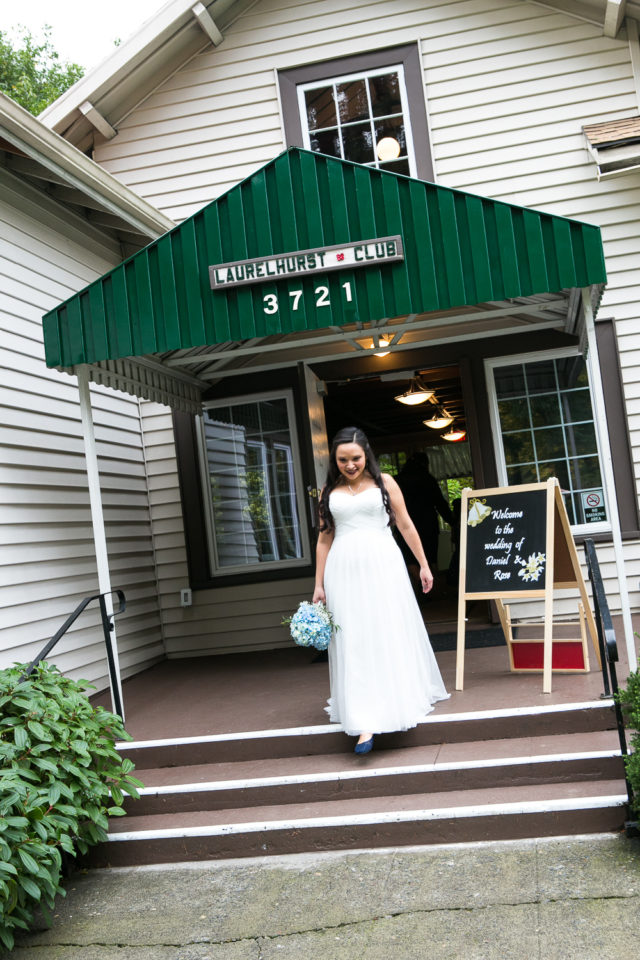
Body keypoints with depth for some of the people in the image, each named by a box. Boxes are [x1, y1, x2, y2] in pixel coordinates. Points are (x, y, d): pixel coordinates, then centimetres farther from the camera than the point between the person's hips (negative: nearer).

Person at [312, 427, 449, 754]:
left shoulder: (383, 482, 6)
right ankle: (365, 723, -5)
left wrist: (423, 565, 9)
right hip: (344, 571, 1)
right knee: (354, 643, -3)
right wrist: (319, 584, 10)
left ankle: (400, 704, 21)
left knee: (391, 636, 2)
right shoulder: (329, 491, 10)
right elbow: (324, 539, 12)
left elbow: (405, 525, 9)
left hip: (382, 566, -1)